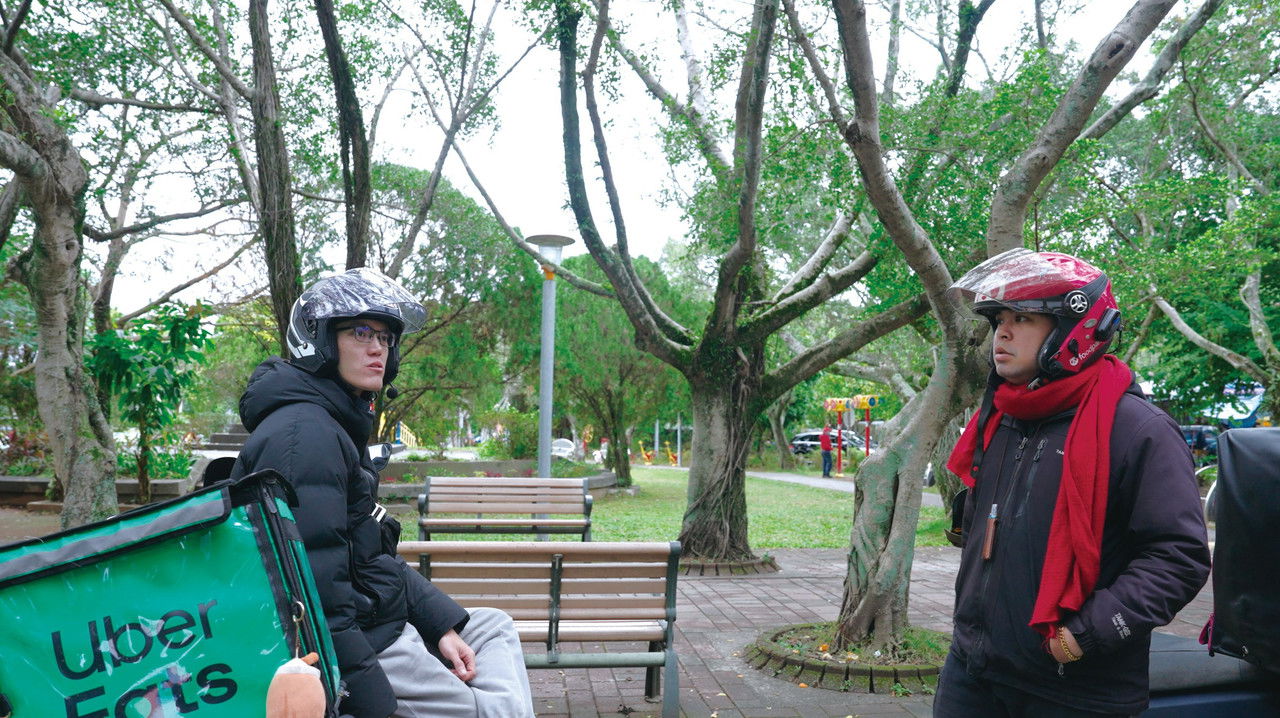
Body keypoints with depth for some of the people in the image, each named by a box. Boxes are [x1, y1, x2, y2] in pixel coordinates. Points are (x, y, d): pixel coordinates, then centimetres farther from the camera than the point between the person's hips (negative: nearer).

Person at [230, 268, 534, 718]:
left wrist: (443, 626, 7)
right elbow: (314, 589, -27)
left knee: (494, 626, 19)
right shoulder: (305, 433, -21)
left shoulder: (341, 426, 13)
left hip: (377, 617, 11)